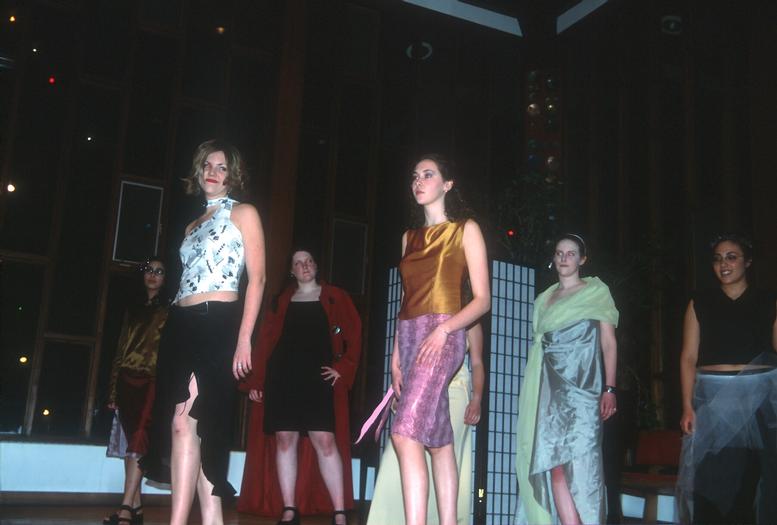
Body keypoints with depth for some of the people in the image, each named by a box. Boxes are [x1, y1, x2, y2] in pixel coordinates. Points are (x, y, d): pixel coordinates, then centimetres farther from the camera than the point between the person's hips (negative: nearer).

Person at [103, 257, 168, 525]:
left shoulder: (169, 311, 6)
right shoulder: (133, 309, 20)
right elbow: (120, 350, 18)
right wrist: (113, 390, 13)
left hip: (152, 381, -5)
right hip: (127, 380, 5)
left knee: (138, 439, -15)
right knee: (131, 442, 4)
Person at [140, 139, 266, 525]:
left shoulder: (243, 214, 5)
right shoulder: (193, 226, 24)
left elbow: (257, 278, -4)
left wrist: (244, 338, -14)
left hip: (217, 325, -7)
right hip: (181, 326, 7)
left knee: (184, 423, -16)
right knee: (200, 428, 4)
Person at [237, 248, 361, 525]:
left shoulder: (334, 298, 10)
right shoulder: (281, 301, 16)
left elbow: (353, 335, 5)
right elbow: (265, 341, 11)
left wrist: (342, 368, -6)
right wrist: (256, 380, 3)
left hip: (318, 378, -3)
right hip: (282, 378, 3)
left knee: (324, 440, -11)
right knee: (284, 439, -1)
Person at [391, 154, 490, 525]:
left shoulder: (465, 229, 3)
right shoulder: (410, 237, 20)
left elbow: (482, 299, -3)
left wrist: (443, 329, -17)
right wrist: (396, 354, 11)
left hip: (442, 336, -6)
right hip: (409, 336, 6)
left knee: (406, 432, -20)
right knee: (439, 441, 4)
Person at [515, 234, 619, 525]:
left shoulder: (597, 291, 9)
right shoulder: (543, 299, 20)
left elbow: (609, 343, 3)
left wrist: (609, 388, -8)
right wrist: (535, 390, 14)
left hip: (580, 384, -4)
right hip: (548, 387, 4)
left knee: (579, 462, -12)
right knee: (554, 464, -5)